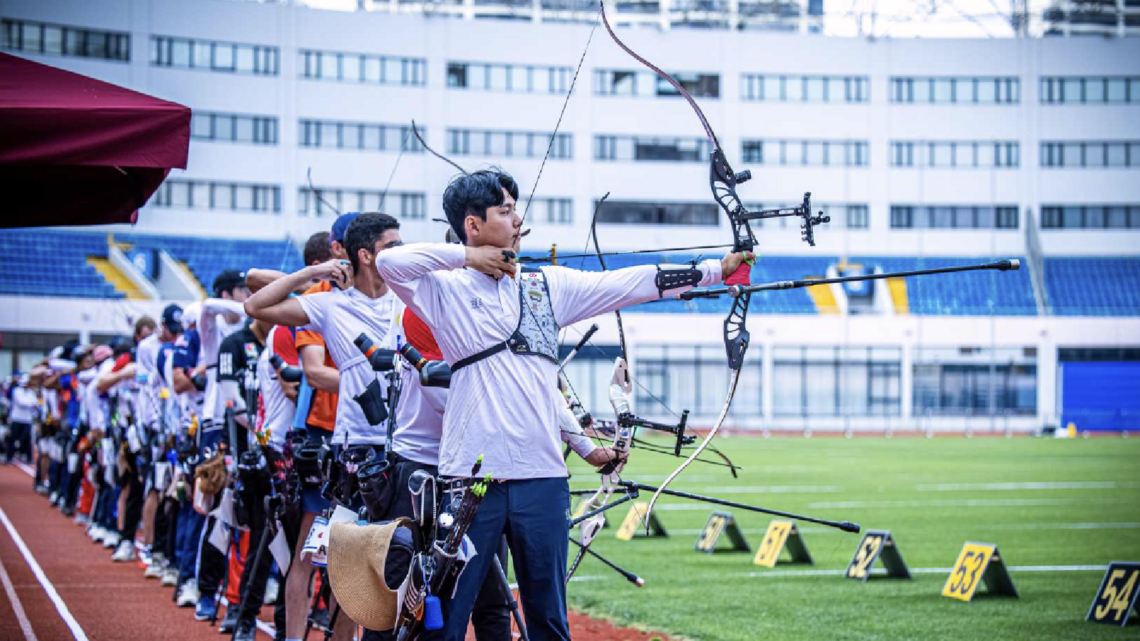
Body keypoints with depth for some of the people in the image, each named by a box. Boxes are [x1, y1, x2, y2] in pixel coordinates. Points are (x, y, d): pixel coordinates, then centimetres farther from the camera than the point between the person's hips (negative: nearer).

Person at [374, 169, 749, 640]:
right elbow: (389, 262, -16)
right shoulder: (447, 289, 1)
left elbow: (635, 283, 11)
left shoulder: (547, 287, 13)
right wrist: (465, 257, -9)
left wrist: (717, 269, 7)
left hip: (542, 478, 4)